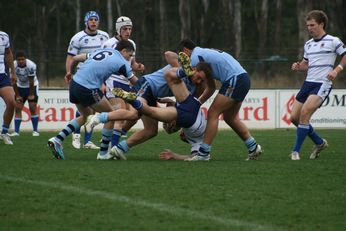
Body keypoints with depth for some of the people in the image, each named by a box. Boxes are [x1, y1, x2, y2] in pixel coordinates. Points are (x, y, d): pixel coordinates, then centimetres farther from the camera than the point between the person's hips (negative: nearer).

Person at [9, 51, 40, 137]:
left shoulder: (31, 65, -29)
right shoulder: (13, 66, -22)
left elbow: (31, 82, -21)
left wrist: (31, 94, -14)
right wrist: (17, 95, -11)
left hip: (32, 86, -2)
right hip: (20, 87, 2)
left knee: (33, 108, -9)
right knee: (18, 108, -6)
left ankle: (35, 130, -1)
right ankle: (16, 131, -6)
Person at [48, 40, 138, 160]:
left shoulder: (101, 51, 20)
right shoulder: (122, 62, 1)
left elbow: (76, 58, 21)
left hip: (74, 83, 8)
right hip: (88, 89, -8)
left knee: (86, 115, 28)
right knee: (111, 116, 9)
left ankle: (57, 139, 16)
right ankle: (103, 153, 14)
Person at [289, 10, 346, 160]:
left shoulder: (333, 41, -4)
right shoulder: (308, 44, 16)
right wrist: (298, 66, 3)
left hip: (322, 84, -8)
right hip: (308, 83, 8)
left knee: (304, 113, -22)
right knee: (294, 117, 3)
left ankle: (296, 151, -14)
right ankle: (319, 143, 22)